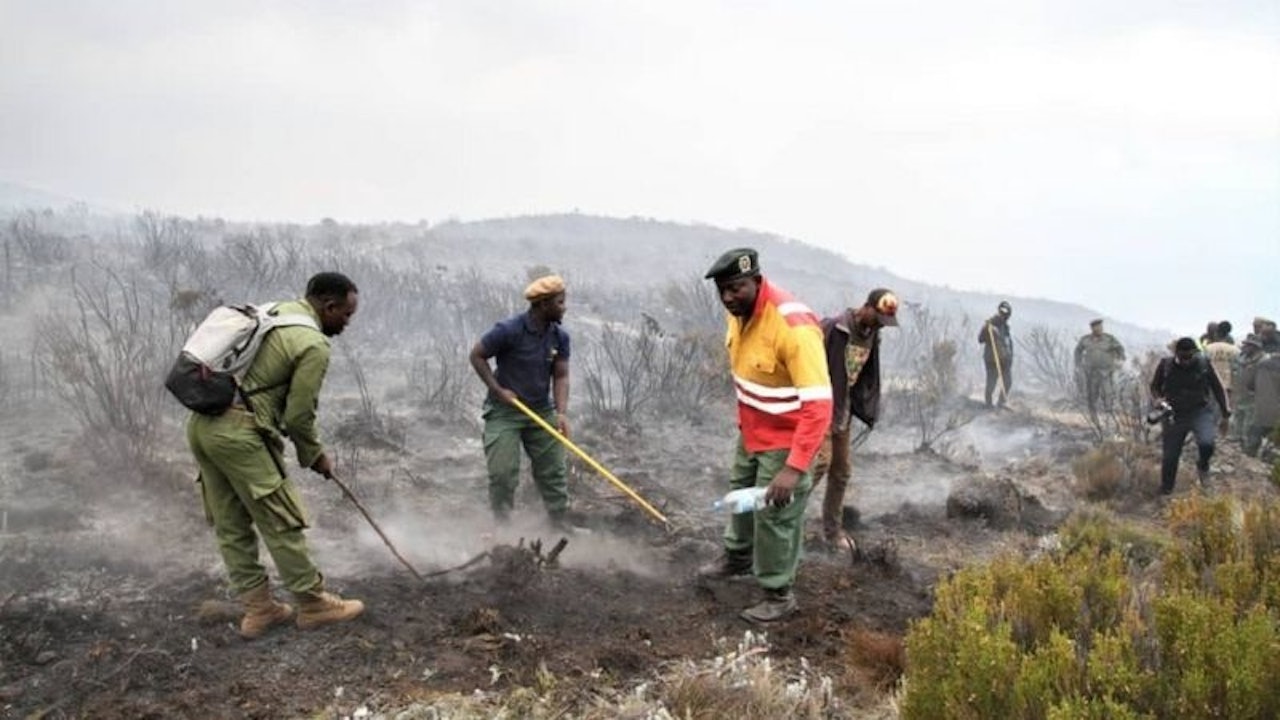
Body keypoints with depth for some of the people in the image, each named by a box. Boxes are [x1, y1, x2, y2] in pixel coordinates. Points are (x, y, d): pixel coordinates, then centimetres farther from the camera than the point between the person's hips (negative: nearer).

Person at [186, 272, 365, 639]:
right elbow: (299, 414, -8)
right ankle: (314, 604, 13)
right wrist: (315, 455, 9)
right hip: (239, 433, -9)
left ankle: (258, 608, 22)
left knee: (231, 525, 13)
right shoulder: (314, 344, -9)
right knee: (280, 523, 2)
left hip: (201, 423, 9)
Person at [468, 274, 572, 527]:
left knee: (553, 470, 8)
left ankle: (561, 522, 20)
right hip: (504, 411, -5)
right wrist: (497, 389, -15)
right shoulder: (509, 330, -19)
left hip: (542, 411, 5)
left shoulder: (560, 337, -3)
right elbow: (477, 355, -9)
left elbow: (560, 376, -3)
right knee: (503, 472, -4)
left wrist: (561, 412, -17)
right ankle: (501, 525, 12)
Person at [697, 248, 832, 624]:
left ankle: (779, 595, 21)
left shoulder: (793, 326, -34)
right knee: (740, 494, 27)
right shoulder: (739, 312, -8)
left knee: (774, 515, 0)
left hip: (786, 440, -9)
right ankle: (738, 556, 52)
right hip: (750, 431, 9)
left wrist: (794, 467, -40)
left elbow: (818, 405, -36)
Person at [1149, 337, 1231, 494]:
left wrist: (1225, 407, 2)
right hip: (1175, 415, 1)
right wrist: (1157, 399, -13)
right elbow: (1154, 386, 7)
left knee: (1206, 444, -26)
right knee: (1170, 456, 3)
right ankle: (1165, 491, 22)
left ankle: (1202, 465, 9)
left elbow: (1216, 386, 8)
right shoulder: (1165, 365, -7)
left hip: (1200, 412, -1)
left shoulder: (1203, 364, -6)